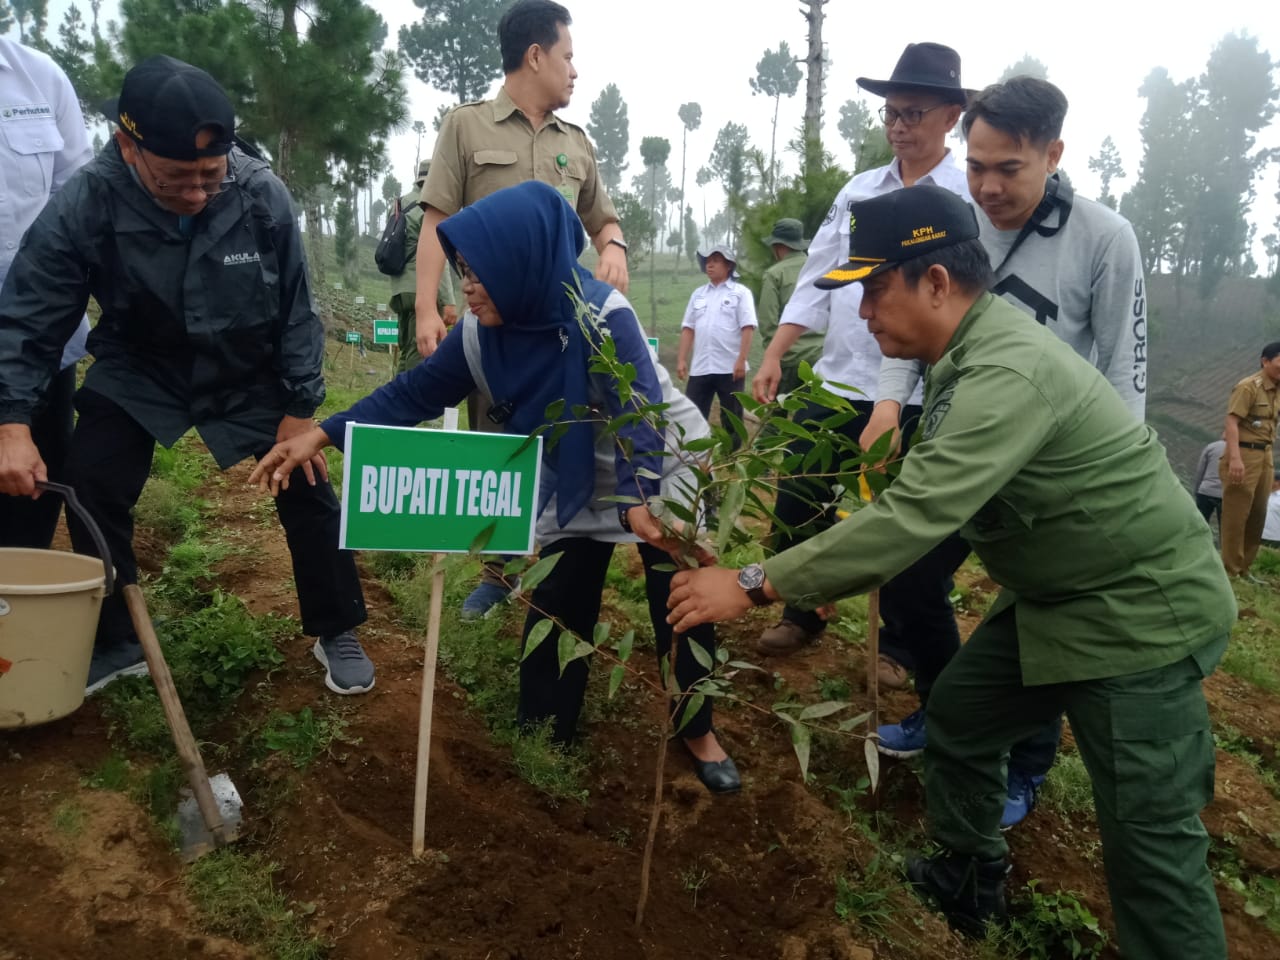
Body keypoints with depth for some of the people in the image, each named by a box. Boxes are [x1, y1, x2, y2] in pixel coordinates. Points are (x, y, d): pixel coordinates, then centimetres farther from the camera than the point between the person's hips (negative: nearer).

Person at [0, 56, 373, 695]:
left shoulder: (263, 198, -24)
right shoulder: (84, 205, -25)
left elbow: (296, 311, -12)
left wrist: (299, 410, -9)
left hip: (253, 377, 0)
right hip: (139, 371, 1)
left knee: (307, 491, -2)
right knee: (89, 488, -9)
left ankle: (337, 634, 18)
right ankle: (112, 643, 14)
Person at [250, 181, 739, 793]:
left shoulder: (604, 318, -34)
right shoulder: (481, 331, -16)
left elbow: (639, 425, -39)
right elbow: (415, 393, -10)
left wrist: (637, 506, -55)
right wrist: (321, 435, -18)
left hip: (662, 465, -5)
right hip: (576, 480, 5)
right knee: (556, 603, 5)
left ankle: (699, 734, 18)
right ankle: (543, 735, 22)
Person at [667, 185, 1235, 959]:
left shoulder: (1008, 372, -29)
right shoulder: (970, 353, 4)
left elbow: (915, 517, -36)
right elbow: (932, 497, 11)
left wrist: (752, 585, -33)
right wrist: (835, 567, 5)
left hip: (1140, 612, -10)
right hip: (1056, 598, 10)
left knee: (1149, 841, -3)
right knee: (957, 717, 17)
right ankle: (968, 883, 37)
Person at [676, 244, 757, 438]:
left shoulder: (741, 293, 0)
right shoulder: (698, 294, 14)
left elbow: (747, 329, -7)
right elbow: (688, 329, 12)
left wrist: (741, 360, -15)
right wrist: (681, 359, 4)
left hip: (730, 368, -4)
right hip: (700, 368, 4)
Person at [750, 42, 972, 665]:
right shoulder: (858, 191, 11)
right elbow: (816, 279, 12)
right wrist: (774, 355, 4)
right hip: (835, 381, 5)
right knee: (798, 504, 11)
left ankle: (904, 645, 27)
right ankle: (801, 614, 33)